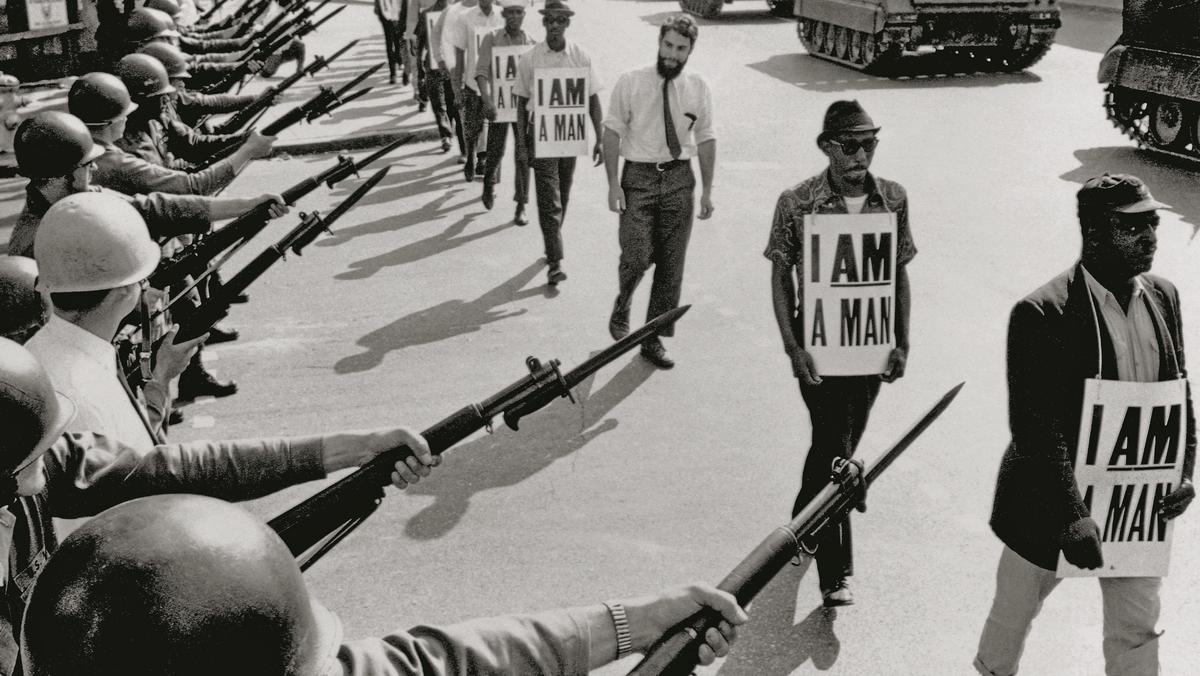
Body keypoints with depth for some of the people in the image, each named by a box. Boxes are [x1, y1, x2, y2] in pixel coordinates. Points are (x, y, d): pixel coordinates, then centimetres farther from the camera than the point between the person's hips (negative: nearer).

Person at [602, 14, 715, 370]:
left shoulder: (698, 88, 4)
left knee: (672, 266, 5)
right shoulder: (630, 83, -4)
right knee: (637, 256, -14)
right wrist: (613, 183, -9)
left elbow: (706, 139, 8)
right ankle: (622, 306, 19)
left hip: (679, 179, 3)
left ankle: (654, 339, 18)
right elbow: (613, 131, -3)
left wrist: (707, 189, 6)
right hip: (639, 176, -3)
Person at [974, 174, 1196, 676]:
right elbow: (1036, 428, -24)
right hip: (1050, 505, -5)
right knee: (1014, 613, 17)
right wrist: (1071, 517, -27)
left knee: (1137, 631, 15)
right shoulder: (1043, 314, -22)